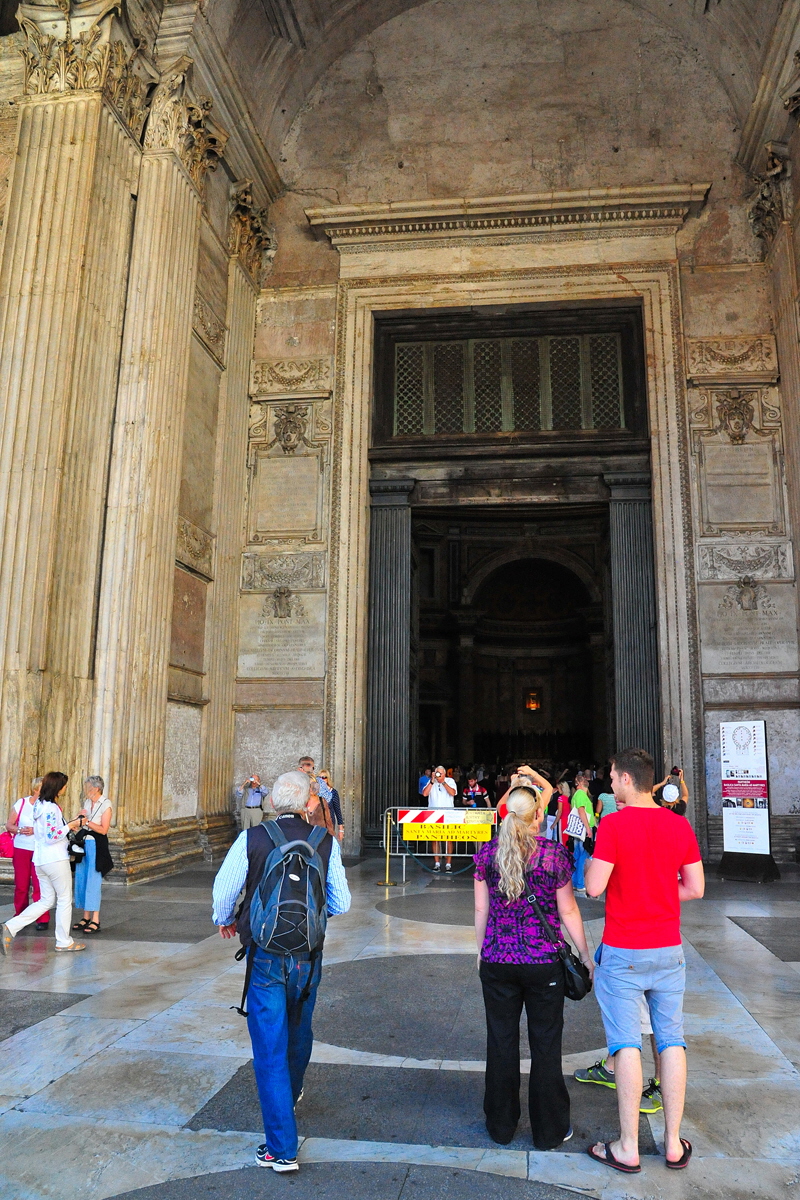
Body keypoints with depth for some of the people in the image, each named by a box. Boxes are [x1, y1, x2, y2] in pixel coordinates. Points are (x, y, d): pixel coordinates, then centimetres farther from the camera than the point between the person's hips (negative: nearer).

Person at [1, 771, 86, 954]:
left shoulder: (40, 805, 11)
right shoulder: (51, 808, -19)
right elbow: (51, 837, -23)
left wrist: (68, 825, 13)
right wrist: (70, 825, -14)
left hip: (40, 860, 9)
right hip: (56, 860, -9)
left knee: (46, 901, 15)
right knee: (65, 899, 6)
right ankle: (64, 941, 15)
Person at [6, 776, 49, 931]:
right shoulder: (21, 803, 0)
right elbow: (9, 825, 4)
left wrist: (35, 831, -21)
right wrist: (19, 830, -14)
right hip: (21, 849, 2)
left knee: (39, 886, -4)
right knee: (21, 885, 10)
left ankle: (42, 919, 4)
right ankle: (19, 916, 26)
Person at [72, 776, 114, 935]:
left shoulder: (105, 805, -8)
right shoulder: (87, 803, 13)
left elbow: (103, 830, -13)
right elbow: (83, 825, 17)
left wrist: (87, 822, -14)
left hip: (96, 845, -7)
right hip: (83, 844, 7)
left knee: (93, 882, -6)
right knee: (82, 881, 7)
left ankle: (95, 921, -1)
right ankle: (86, 918, 16)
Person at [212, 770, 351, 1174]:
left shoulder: (250, 839, -12)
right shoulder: (326, 842, -8)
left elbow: (223, 893, -5)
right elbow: (340, 904, -2)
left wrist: (226, 921, 17)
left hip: (265, 957, -3)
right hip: (309, 956, 3)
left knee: (270, 1048, 6)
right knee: (299, 1032, 26)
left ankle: (282, 1148, 8)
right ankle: (291, 1094, 52)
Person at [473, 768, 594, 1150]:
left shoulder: (488, 852, -4)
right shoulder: (554, 853, -10)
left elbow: (481, 909, 2)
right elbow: (568, 911, -5)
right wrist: (587, 957, 6)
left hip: (497, 961, 2)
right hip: (543, 962, -2)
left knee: (501, 1042, 15)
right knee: (545, 1044, 12)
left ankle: (501, 1125, 28)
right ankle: (549, 1130, 24)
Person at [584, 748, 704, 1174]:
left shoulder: (613, 824, -16)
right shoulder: (679, 825, -1)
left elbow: (594, 886, -17)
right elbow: (695, 888, 4)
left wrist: (591, 862, 1)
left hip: (623, 954, -4)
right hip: (668, 948, 4)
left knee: (626, 1044, 3)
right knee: (671, 1040, 13)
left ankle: (627, 1148, 12)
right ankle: (673, 1143, 21)